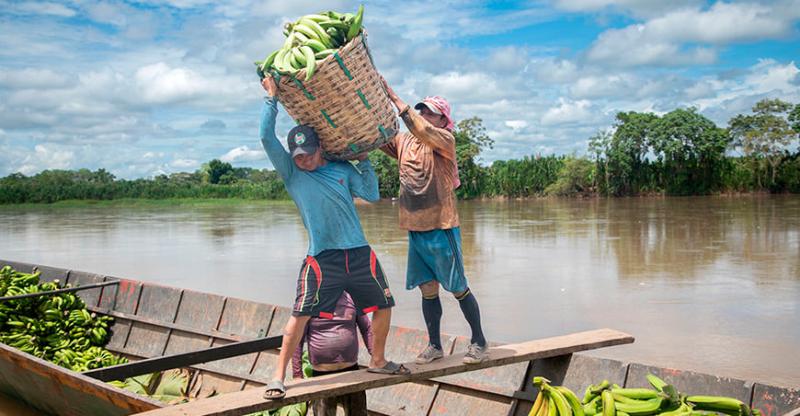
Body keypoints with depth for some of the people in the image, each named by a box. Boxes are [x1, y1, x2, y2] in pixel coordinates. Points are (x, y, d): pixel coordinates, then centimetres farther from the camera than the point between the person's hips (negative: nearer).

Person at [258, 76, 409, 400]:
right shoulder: (291, 173, 1)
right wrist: (272, 97, -5)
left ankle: (378, 361, 36)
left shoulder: (343, 170, 9)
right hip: (322, 258, -4)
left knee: (383, 306, 14)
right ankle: (279, 375, -2)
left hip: (359, 254, 4)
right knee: (300, 315, -13)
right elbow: (267, 137, -8)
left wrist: (364, 160, 3)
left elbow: (371, 194, 6)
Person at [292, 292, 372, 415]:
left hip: (351, 370, 3)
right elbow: (297, 341, -5)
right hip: (322, 374, -3)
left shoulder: (351, 297, 4)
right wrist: (297, 374, -8)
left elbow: (366, 329, 10)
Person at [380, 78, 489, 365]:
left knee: (458, 289, 4)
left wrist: (394, 99, -26)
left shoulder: (444, 139, -8)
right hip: (414, 229, 5)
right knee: (428, 290, 11)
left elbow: (421, 130, -27)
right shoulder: (403, 141, 10)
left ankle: (478, 340, 18)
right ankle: (434, 345, 21)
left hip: (441, 228, -5)